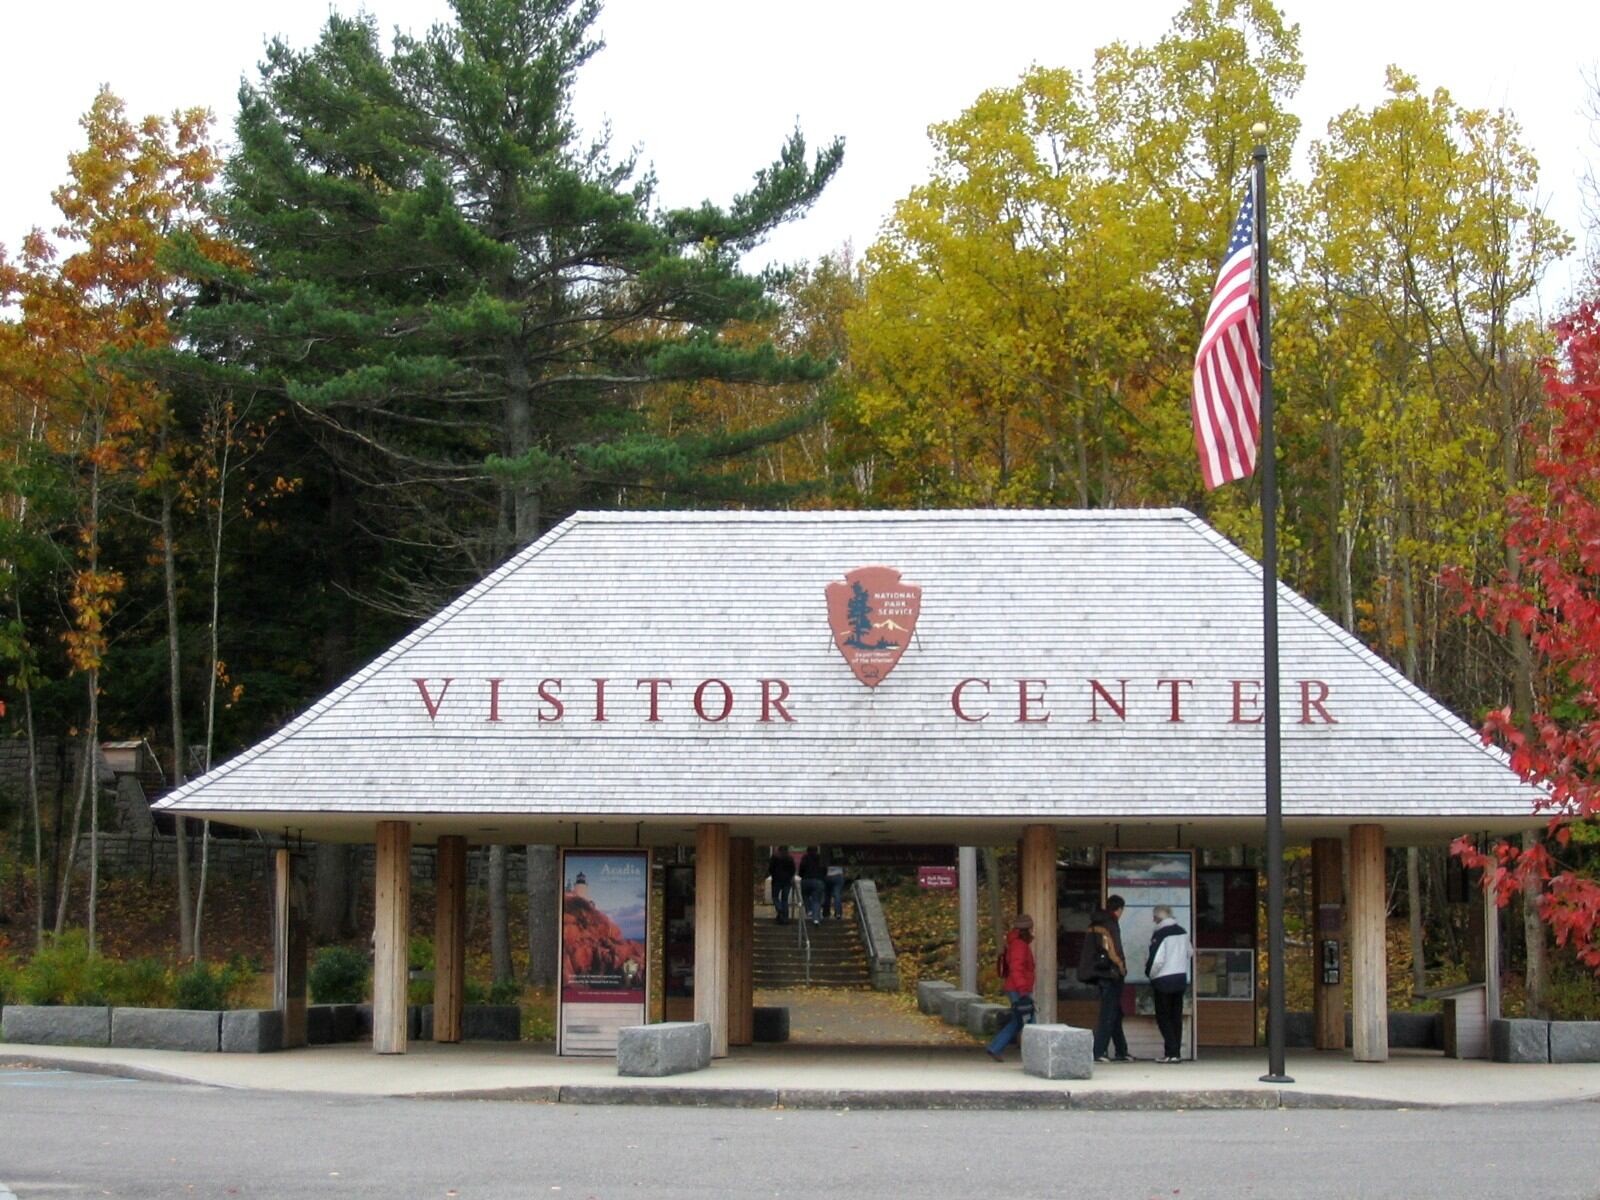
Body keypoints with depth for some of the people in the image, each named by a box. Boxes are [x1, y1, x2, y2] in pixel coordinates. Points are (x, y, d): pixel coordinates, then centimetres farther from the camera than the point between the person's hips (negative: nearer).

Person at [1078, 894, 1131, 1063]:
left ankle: (1121, 1051, 20)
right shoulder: (1110, 925, -13)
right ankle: (1098, 1053, -7)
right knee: (1108, 1014, -5)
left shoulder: (1094, 925, 13)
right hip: (1111, 974, -9)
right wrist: (1122, 968, -5)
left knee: (1115, 1013, 16)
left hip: (1100, 974, 9)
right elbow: (1114, 951, -19)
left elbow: (1089, 951, 15)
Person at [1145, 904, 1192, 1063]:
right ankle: (1177, 1053, 9)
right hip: (1181, 978, 7)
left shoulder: (1160, 934, -15)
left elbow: (1156, 960, -18)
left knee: (1163, 1017, 0)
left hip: (1163, 980, -7)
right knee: (1176, 1017, 10)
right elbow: (1188, 954, 15)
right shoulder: (1183, 932, 8)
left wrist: (1149, 974, -2)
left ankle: (1171, 1052, -8)